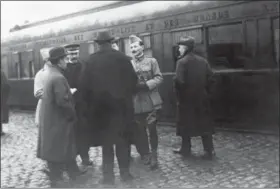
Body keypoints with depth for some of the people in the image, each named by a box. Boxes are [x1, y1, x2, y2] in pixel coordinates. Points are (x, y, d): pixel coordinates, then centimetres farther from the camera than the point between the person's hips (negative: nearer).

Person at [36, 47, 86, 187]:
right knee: (57, 150, 3)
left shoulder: (50, 74, 9)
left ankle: (73, 172, 31)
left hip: (51, 117, 10)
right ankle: (56, 179, 16)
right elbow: (62, 101, -27)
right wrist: (73, 114, -13)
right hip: (57, 120, -10)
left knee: (65, 147, 18)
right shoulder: (58, 78, -22)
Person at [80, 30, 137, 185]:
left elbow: (85, 84, -2)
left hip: (100, 106, 1)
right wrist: (126, 96, 11)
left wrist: (91, 101, 8)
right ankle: (125, 172, 15)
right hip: (119, 104, 0)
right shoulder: (121, 57, -5)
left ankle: (108, 175, 12)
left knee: (106, 141, 9)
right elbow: (132, 79, -3)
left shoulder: (91, 60, -3)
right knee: (121, 139, 11)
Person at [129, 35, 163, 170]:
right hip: (136, 103, 2)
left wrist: (146, 85, -15)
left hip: (151, 102, -2)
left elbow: (159, 78, -2)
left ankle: (154, 155, 9)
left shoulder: (152, 61, 4)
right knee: (140, 130, 9)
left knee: (152, 128, -6)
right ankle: (145, 155, 25)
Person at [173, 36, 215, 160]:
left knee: (185, 123, 8)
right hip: (201, 97, 5)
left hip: (186, 97, -5)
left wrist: (179, 94, -6)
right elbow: (209, 77, 4)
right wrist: (203, 89, 12)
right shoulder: (203, 61, 6)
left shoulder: (182, 61, -12)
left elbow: (179, 81, -20)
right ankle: (209, 150, 10)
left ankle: (186, 149, 17)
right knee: (204, 123, 9)